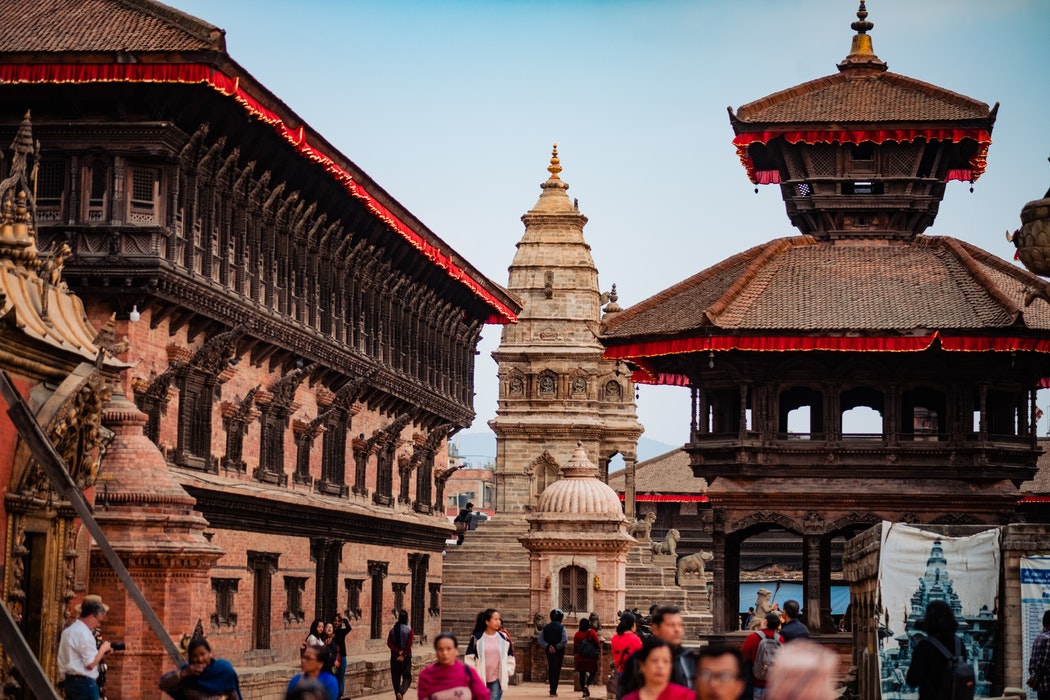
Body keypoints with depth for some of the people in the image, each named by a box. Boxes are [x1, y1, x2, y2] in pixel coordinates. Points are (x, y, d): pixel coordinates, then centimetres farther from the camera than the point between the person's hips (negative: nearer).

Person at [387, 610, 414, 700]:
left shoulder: (393, 630, 4)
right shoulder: (409, 630, -6)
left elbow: (389, 643, -6)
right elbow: (409, 645, -15)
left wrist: (398, 652, -10)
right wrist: (403, 655, -11)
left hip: (394, 657, 3)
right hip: (406, 657, -3)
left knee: (396, 678, 11)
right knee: (407, 677, 1)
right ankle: (401, 692, -23)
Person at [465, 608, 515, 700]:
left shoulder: (504, 638, 3)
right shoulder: (476, 638, -4)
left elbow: (510, 658, 12)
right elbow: (469, 658, 0)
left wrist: (508, 673, 4)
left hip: (497, 679, 0)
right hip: (480, 679, 0)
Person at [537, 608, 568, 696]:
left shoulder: (545, 627, 3)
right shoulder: (561, 627, -10)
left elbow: (540, 640, -6)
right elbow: (565, 640, -23)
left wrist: (547, 646, -12)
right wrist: (557, 647, -15)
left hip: (549, 652, 4)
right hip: (558, 653, -4)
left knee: (551, 670, 19)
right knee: (556, 672, 3)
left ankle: (553, 690, 26)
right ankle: (553, 691, -1)